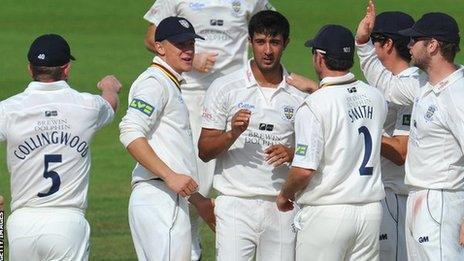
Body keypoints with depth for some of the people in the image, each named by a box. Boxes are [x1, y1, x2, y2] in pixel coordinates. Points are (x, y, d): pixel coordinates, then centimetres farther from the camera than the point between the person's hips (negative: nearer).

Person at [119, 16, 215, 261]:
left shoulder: (171, 85, 25)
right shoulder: (154, 82, -6)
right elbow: (130, 133, -21)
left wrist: (196, 199, 27)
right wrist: (170, 176, -25)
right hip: (158, 197, -10)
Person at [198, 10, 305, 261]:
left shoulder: (299, 94, 8)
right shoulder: (224, 88, 1)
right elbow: (204, 151, 0)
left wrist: (291, 154, -8)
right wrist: (234, 133, -19)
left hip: (282, 208, 3)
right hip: (236, 205, -3)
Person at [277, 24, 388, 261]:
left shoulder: (314, 106, -14)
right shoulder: (375, 98, 5)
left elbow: (305, 169, -19)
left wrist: (285, 194, 2)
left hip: (326, 212, -6)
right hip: (371, 210, 6)